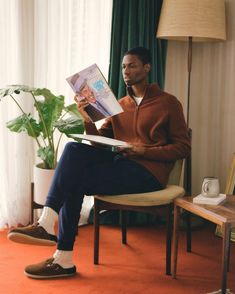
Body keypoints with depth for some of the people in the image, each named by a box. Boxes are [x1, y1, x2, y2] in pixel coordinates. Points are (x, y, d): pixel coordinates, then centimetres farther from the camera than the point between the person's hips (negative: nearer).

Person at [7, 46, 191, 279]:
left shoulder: (168, 103, 3)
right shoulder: (119, 105, 19)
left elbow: (183, 147, -2)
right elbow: (99, 141, 13)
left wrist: (142, 150, -13)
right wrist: (88, 120, -7)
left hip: (148, 172, -5)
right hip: (119, 164, 6)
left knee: (76, 181, -22)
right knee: (74, 149, -21)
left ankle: (64, 260, -18)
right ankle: (47, 224, -23)